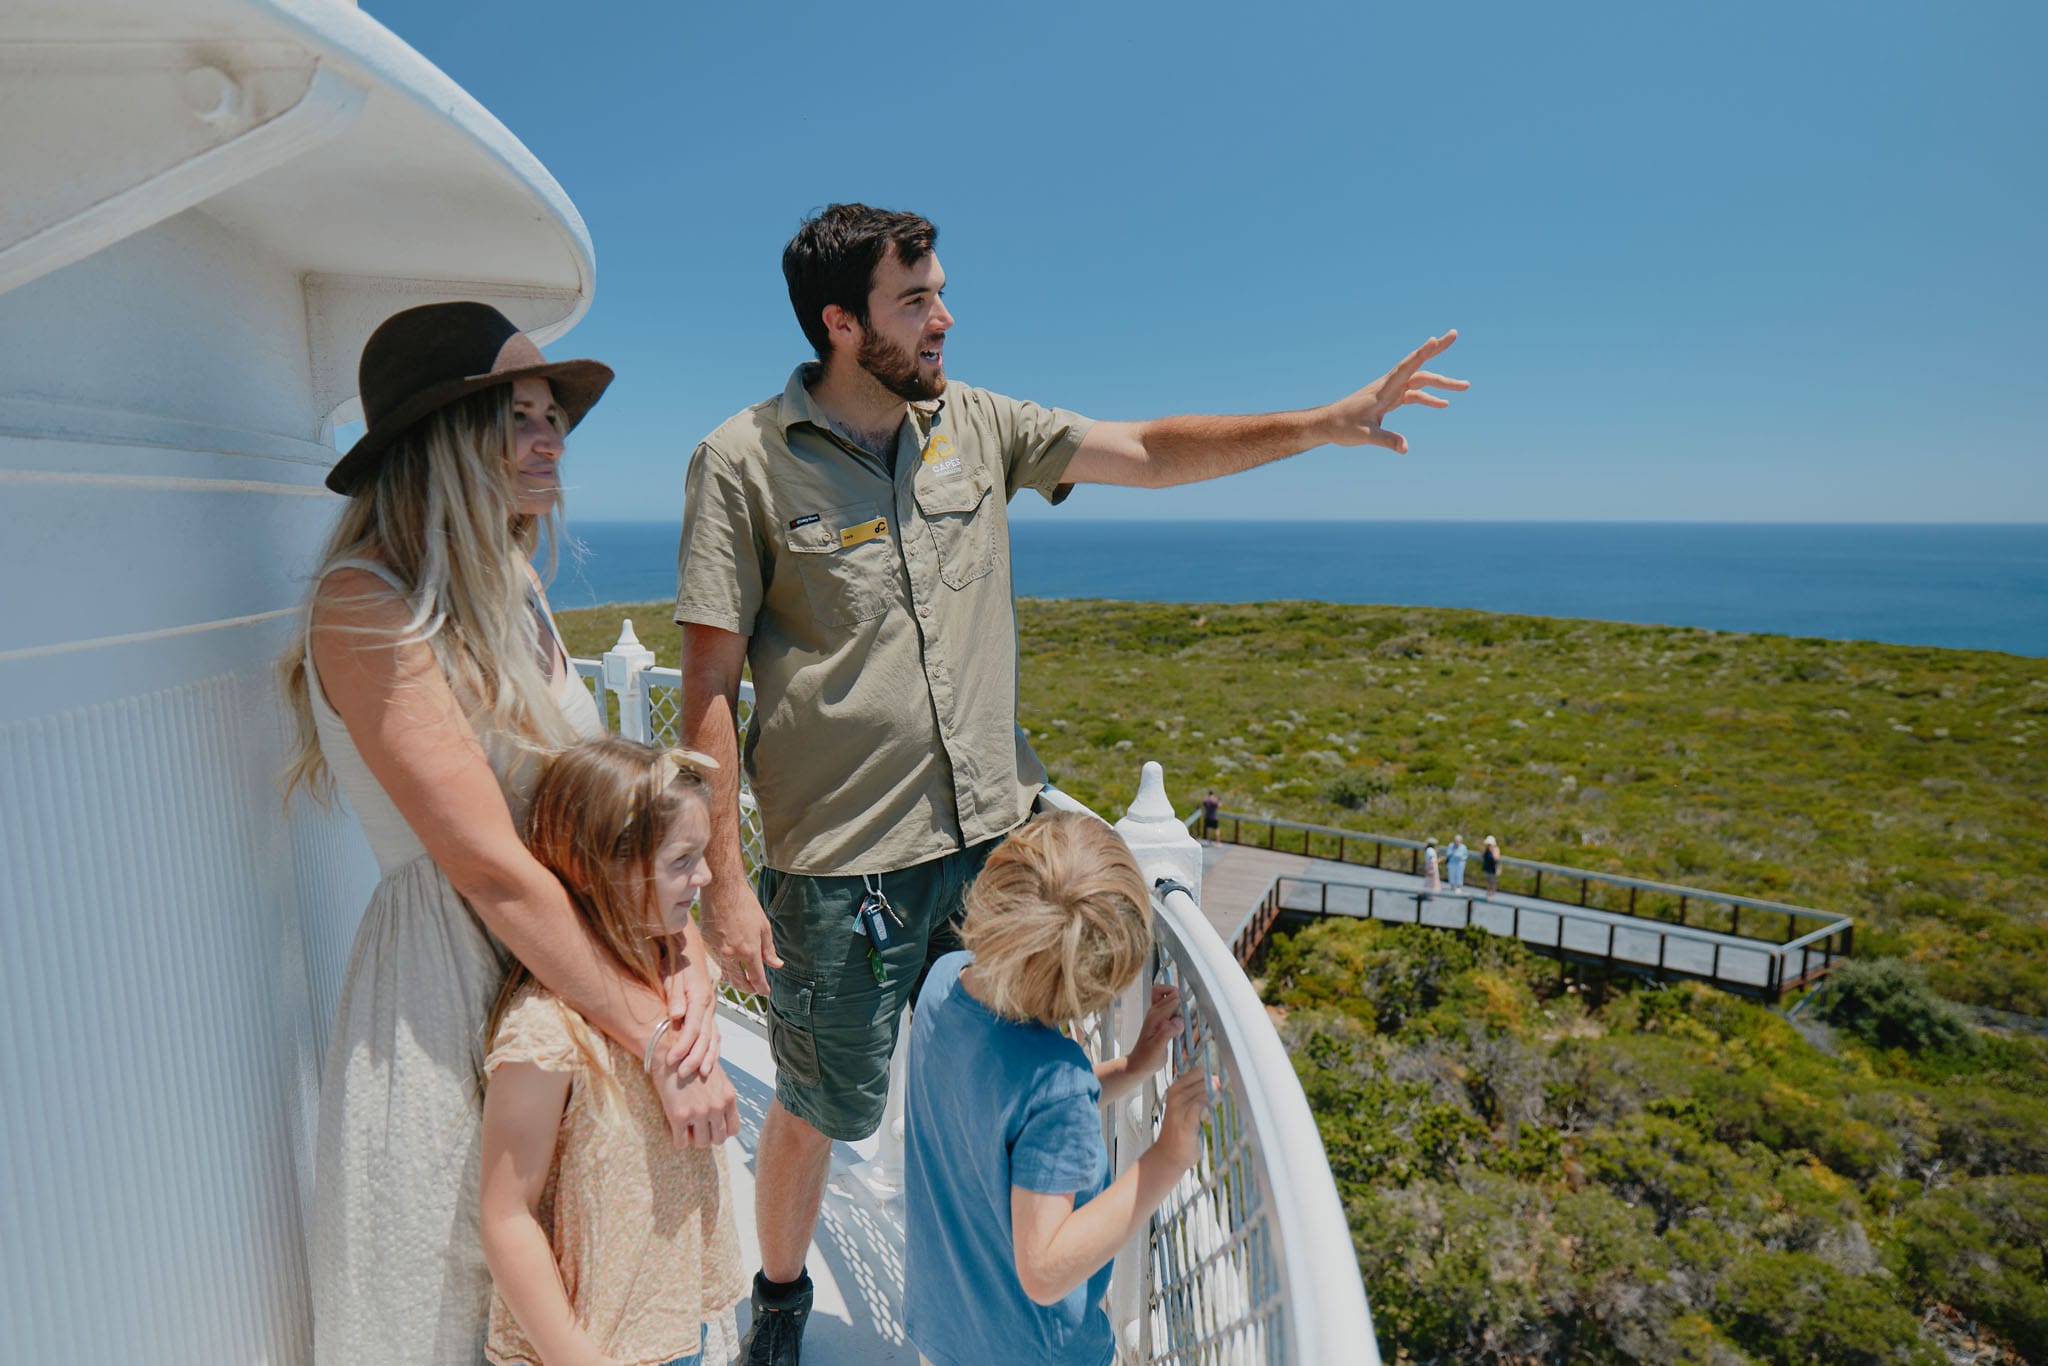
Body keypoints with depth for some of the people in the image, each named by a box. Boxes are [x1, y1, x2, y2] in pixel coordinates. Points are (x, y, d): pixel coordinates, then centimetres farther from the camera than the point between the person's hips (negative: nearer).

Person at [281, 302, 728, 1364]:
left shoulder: (509, 591, 6)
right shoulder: (365, 608, -19)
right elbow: (492, 870, -23)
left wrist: (682, 952, -9)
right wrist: (654, 1037, -19)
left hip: (561, 964, 7)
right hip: (448, 973, -7)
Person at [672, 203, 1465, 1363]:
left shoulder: (977, 425, 4)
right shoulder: (745, 463, -9)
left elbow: (1148, 452, 6)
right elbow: (711, 688, -9)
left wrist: (1319, 423, -3)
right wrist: (725, 884, -11)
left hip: (994, 833, 4)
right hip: (840, 865, -4)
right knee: (818, 1109, 13)